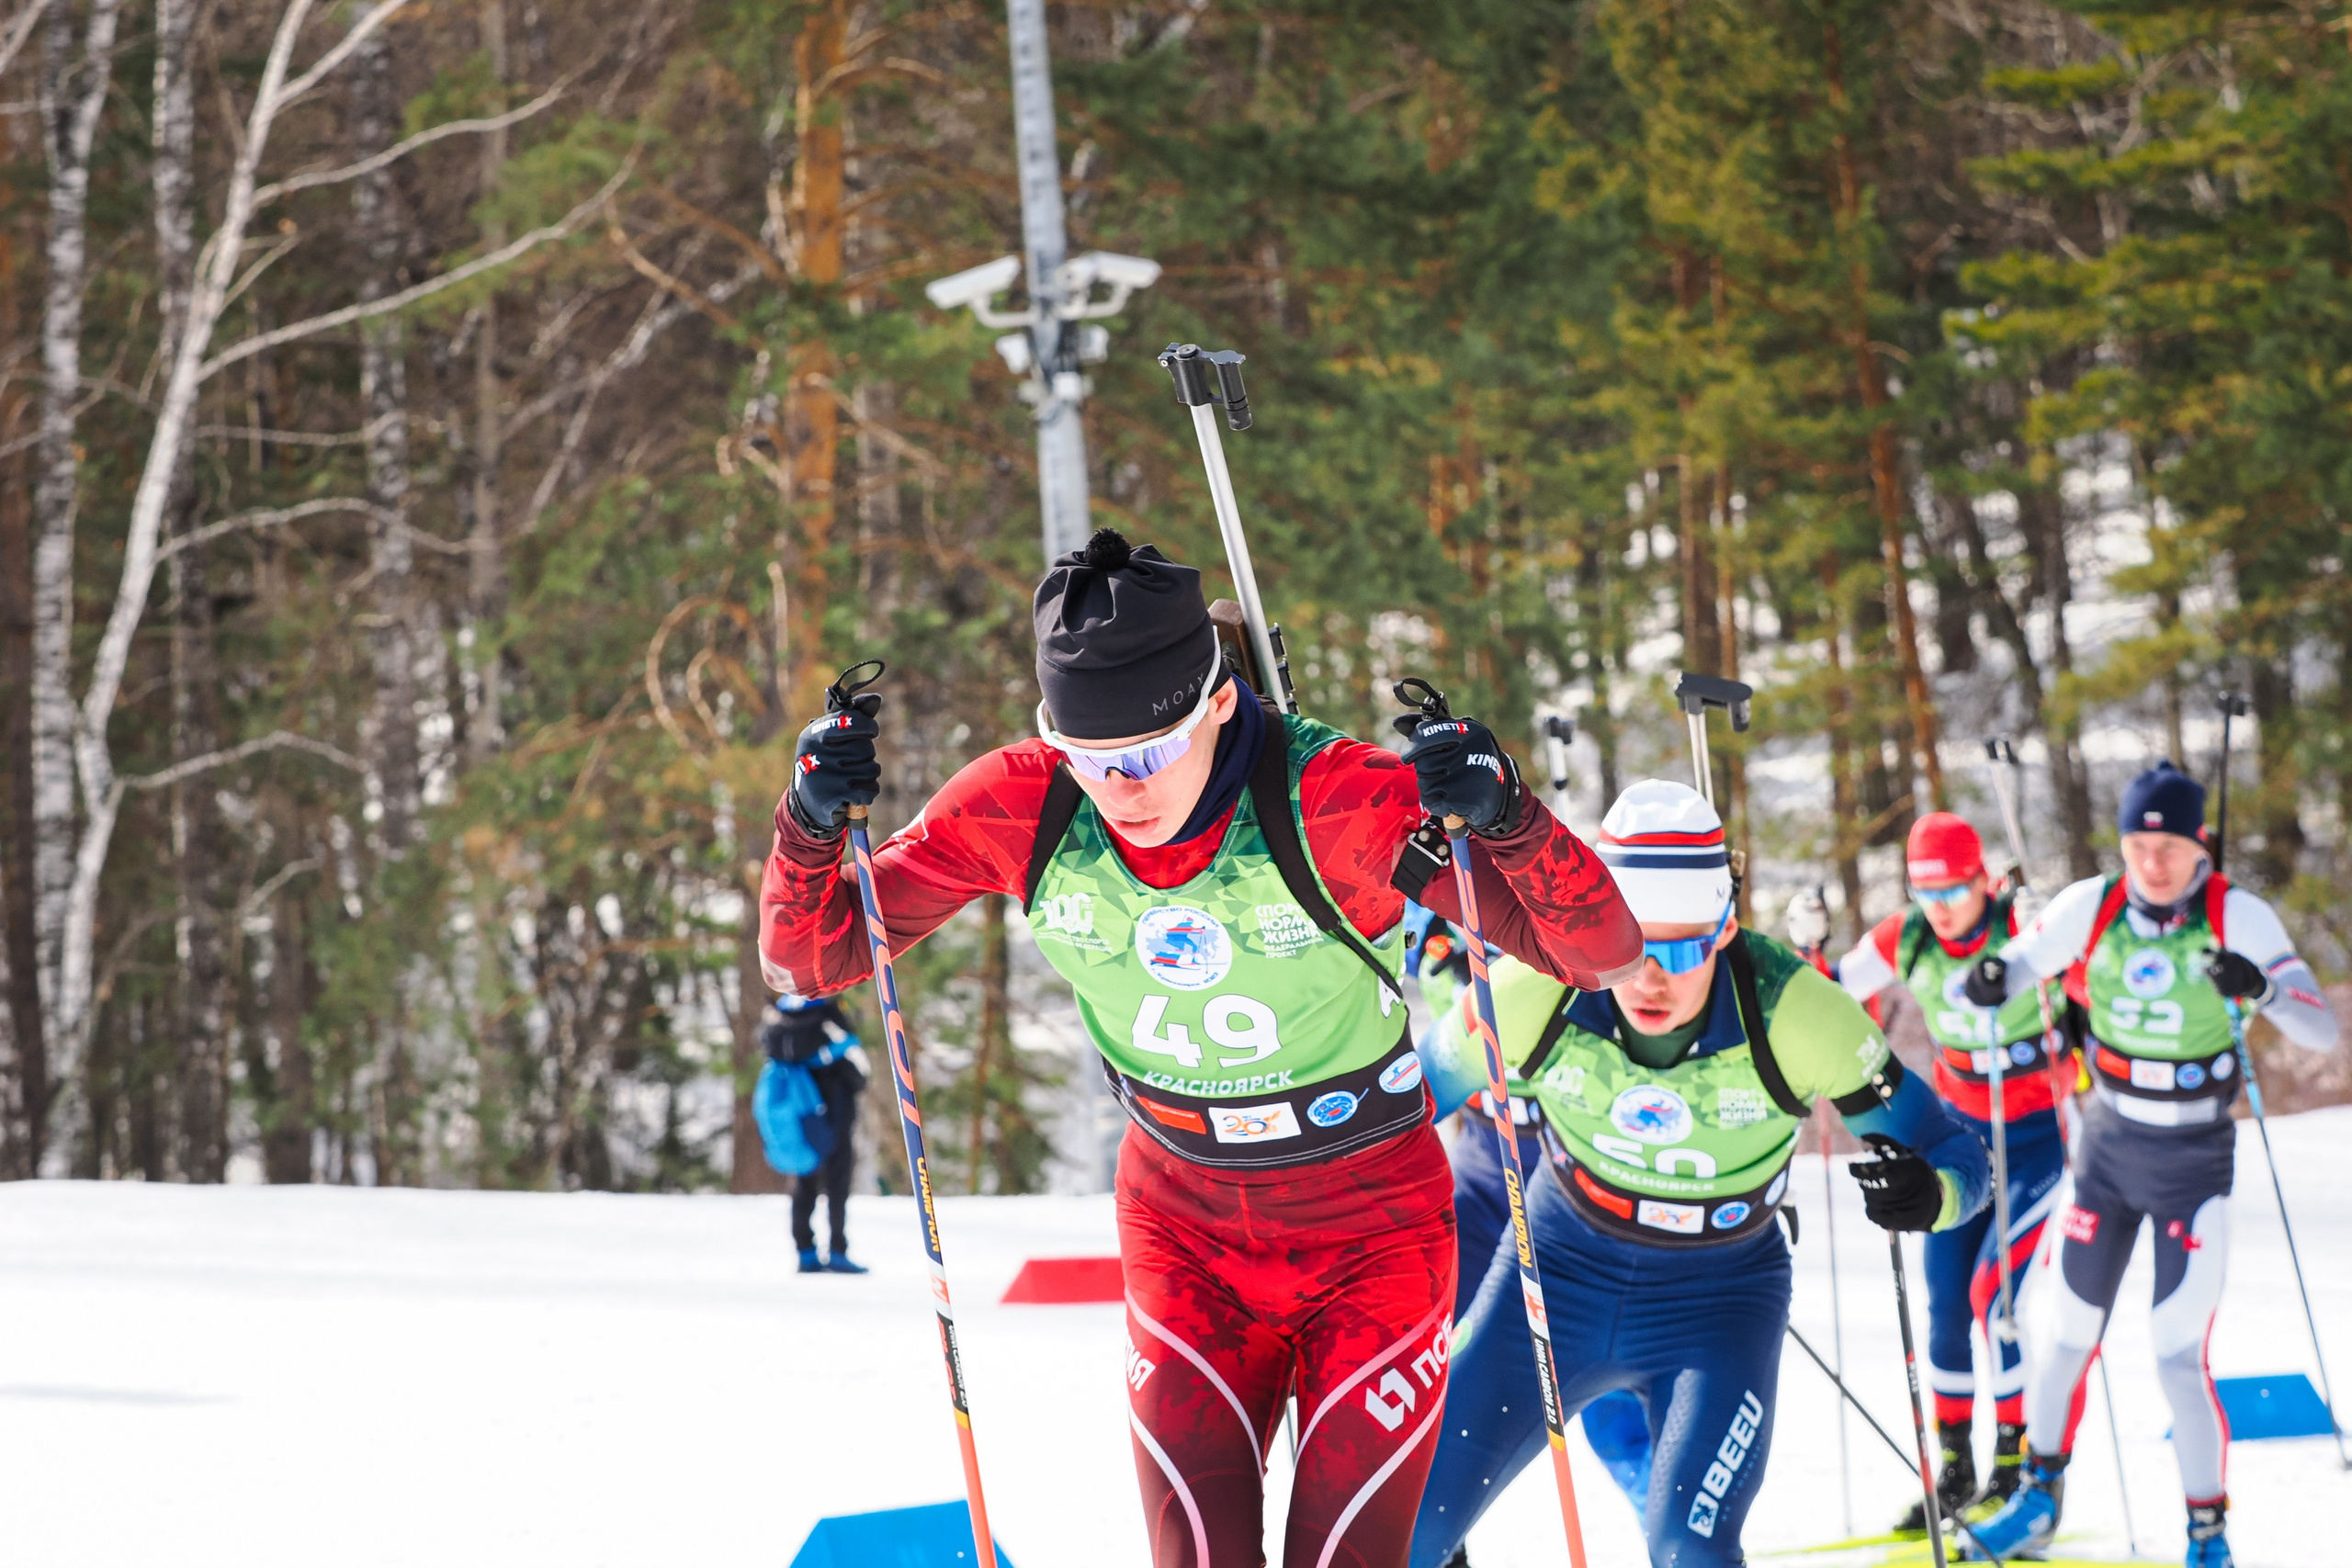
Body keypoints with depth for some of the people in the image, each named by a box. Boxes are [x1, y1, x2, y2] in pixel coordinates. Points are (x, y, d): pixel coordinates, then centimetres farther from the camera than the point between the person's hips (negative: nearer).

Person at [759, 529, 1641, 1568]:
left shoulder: (1334, 803, -27)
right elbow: (813, 958, -6)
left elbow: (1600, 951, -25)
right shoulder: (1020, 809, -17)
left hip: (1371, 1234, -2)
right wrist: (812, 820, -26)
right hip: (1183, 1224, 3)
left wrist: (1505, 817, -44)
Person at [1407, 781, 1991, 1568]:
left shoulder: (1797, 1014, -27)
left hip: (1718, 1303, -1)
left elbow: (1957, 1154, -16)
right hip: (1559, 1276, 2)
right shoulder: (1534, 995, -24)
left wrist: (1929, 1193, -38)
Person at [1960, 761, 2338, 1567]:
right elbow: (2016, 965, -2)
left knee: (2178, 1356, -8)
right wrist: (1991, 978, -27)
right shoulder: (2091, 908, -8)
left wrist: (2262, 989, -41)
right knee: (2071, 1339, 10)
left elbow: (2323, 1030, -20)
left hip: (2195, 1162, -3)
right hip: (2107, 1147, 3)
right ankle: (2039, 1500, 29)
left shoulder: (2238, 918, -15)